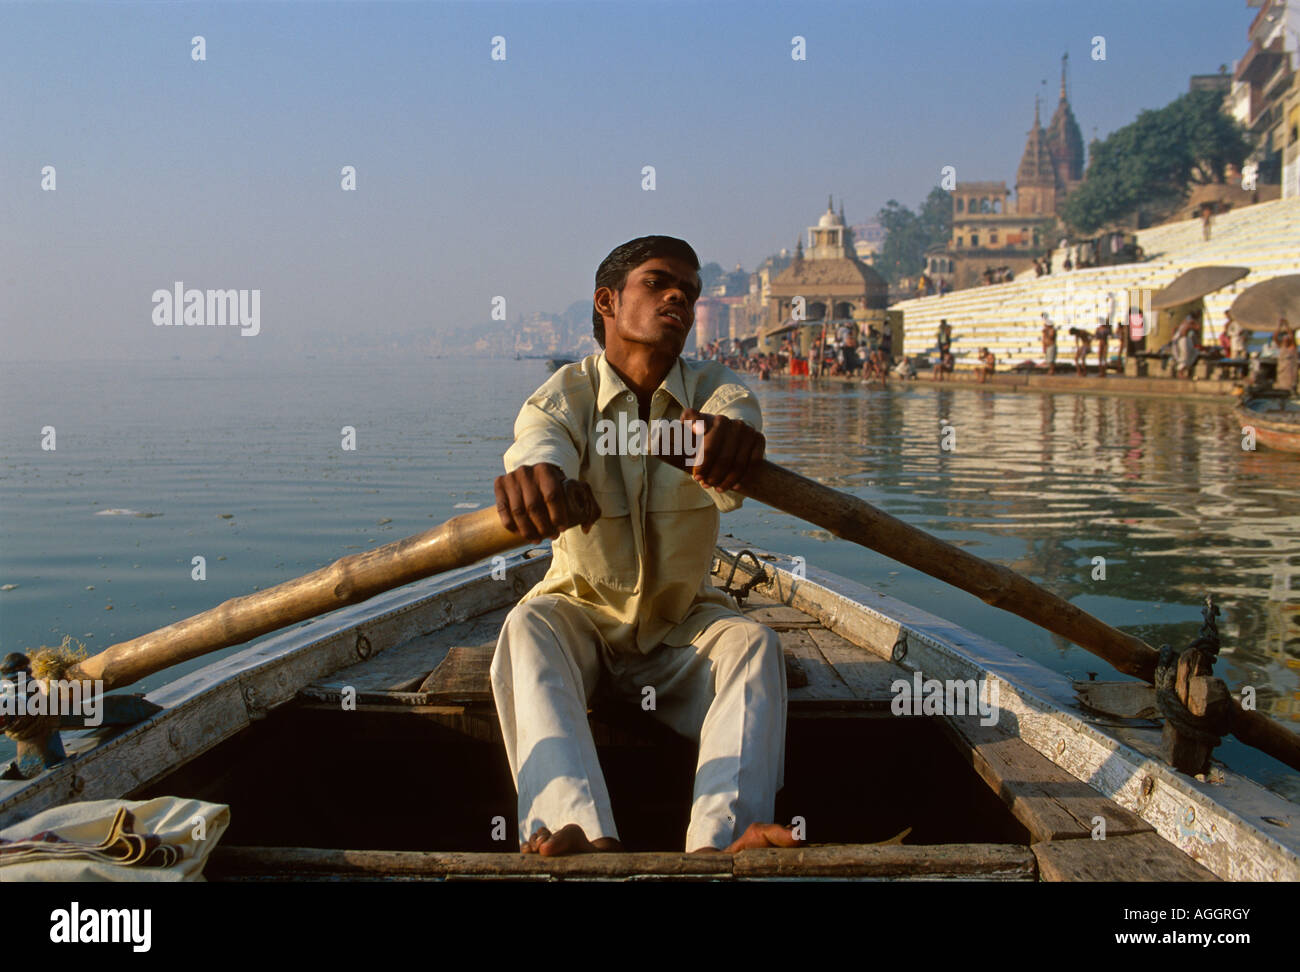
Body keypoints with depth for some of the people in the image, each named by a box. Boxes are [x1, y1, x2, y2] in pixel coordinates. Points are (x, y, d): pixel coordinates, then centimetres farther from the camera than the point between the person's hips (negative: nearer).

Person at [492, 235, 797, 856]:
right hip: (582, 613, -1)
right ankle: (581, 832, -51)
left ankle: (720, 839, -48)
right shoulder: (564, 396, -8)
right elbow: (542, 440, -34)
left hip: (683, 623, 1)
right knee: (528, 629, -32)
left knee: (752, 643, -29)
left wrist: (729, 436, -59)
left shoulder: (714, 391, -5)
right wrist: (532, 473, -61)